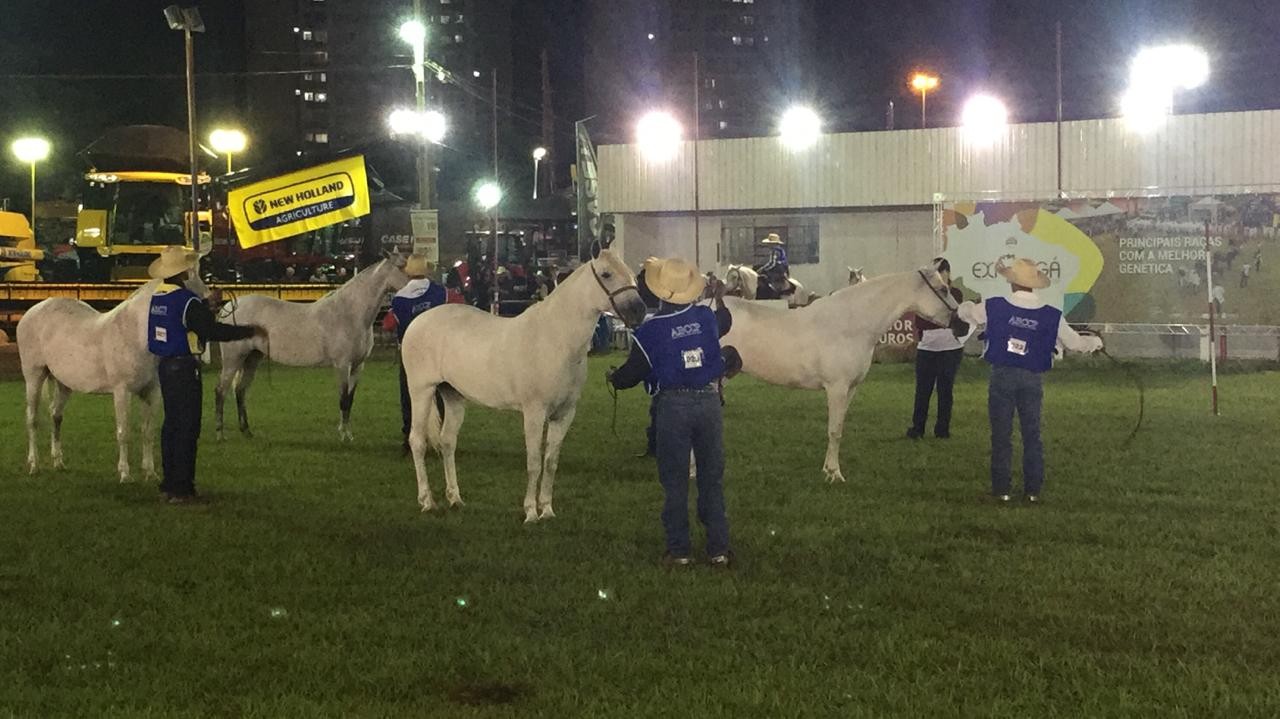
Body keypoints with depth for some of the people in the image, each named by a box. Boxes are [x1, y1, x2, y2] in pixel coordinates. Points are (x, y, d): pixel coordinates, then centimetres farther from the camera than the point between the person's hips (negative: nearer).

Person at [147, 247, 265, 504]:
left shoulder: (157, 297, 8)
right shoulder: (186, 300, -18)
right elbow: (213, 331, -20)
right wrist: (251, 331, -12)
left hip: (166, 366, 9)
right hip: (185, 369, -9)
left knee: (171, 425, 15)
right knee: (187, 428, -3)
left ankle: (170, 483, 21)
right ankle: (181, 488, -2)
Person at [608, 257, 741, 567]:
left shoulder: (650, 330, -10)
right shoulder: (708, 317, 0)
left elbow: (632, 373, -5)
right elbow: (725, 324, 26)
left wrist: (613, 377, 18)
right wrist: (721, 302, 47)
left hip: (673, 405, -3)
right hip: (709, 401, 3)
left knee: (675, 481, 7)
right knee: (712, 478, 11)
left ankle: (678, 550, 9)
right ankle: (719, 548, 13)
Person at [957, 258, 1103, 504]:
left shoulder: (994, 307, -6)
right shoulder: (1052, 316, -3)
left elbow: (964, 312, 11)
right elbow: (1075, 343, 7)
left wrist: (966, 305, 36)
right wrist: (1095, 342, 29)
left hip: (1002, 375, -1)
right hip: (1032, 379, 1)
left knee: (1001, 435, 5)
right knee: (1032, 435, 10)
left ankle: (1002, 488, 7)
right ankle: (1033, 490, 11)